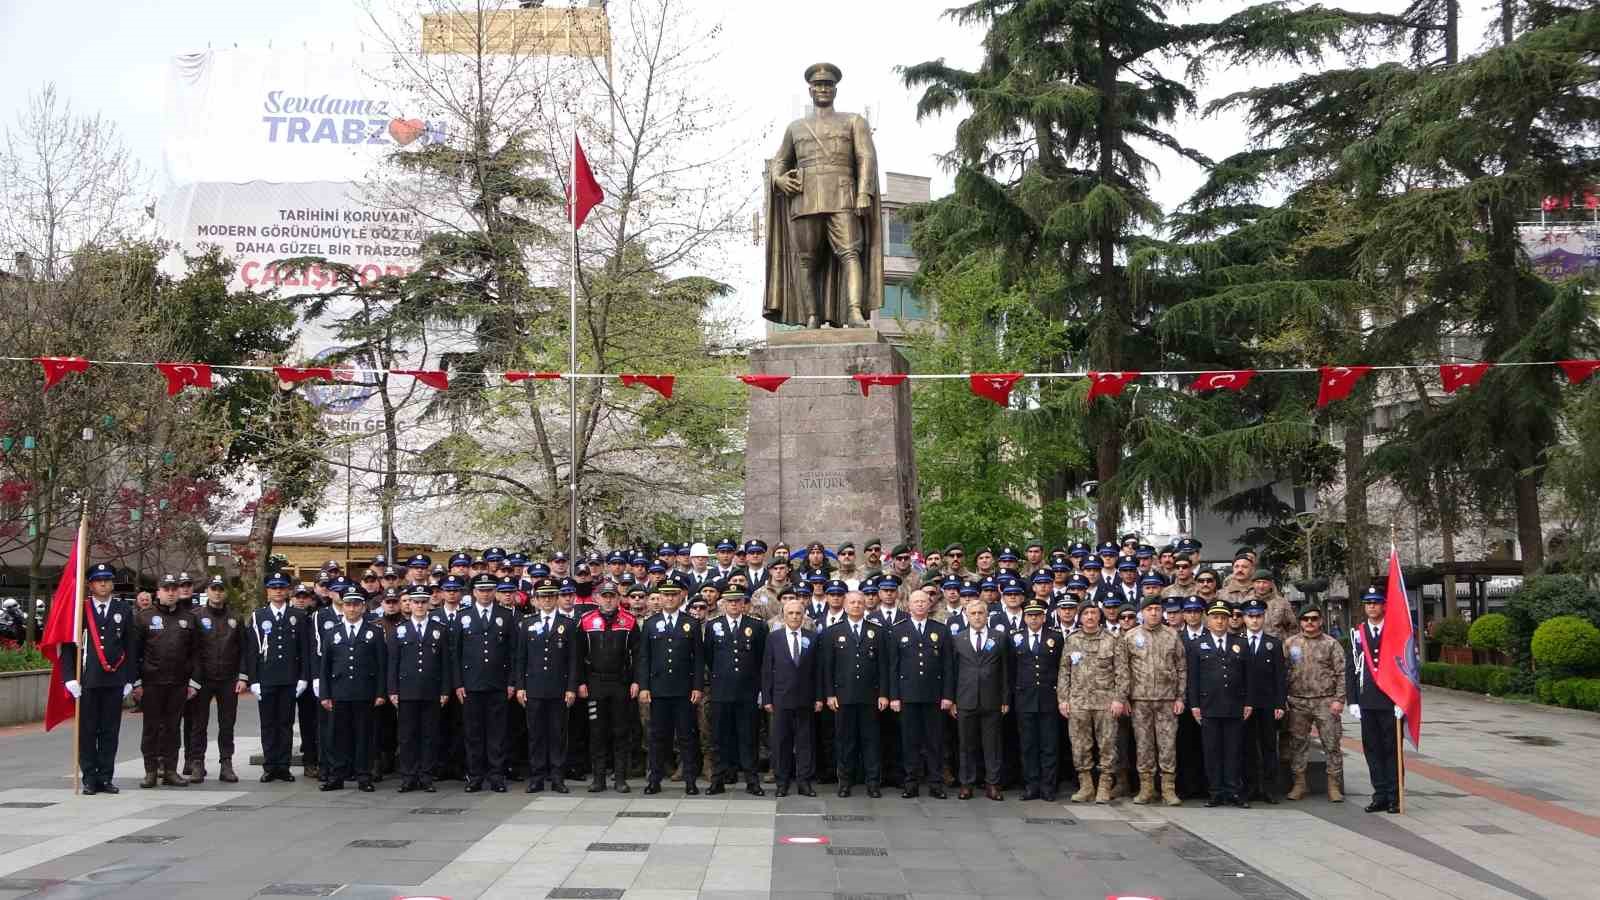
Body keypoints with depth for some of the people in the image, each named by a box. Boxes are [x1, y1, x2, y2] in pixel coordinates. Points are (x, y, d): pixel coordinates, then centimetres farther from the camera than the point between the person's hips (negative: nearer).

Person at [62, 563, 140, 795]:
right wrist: (70, 677, -7)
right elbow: (68, 646, 1)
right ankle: (89, 778, 8)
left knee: (110, 732, 5)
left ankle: (106, 777, 11)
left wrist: (129, 680, 4)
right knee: (87, 732, 1)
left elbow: (131, 646, 9)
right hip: (87, 680, -1)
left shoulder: (124, 609, 9)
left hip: (115, 681, 1)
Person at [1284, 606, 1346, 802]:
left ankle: (1334, 786, 6)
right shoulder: (1290, 644, 7)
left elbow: (1341, 674, 0)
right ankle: (1299, 784, 15)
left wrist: (1339, 699, -9)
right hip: (1297, 703, 2)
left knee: (1332, 744, -1)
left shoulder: (1331, 644, 3)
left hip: (1326, 702, -2)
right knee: (1297, 744, 6)